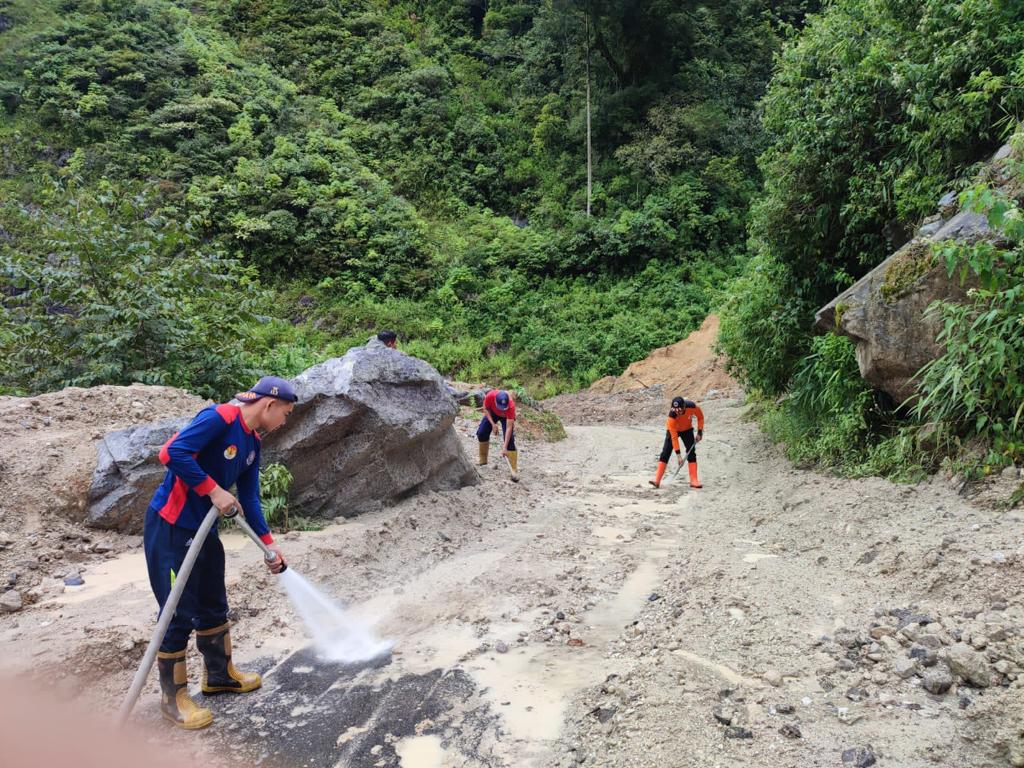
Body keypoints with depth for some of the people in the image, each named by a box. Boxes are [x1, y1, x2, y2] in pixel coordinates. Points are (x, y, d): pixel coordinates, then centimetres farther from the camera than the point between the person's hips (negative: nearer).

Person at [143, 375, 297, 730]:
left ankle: (219, 674, 37)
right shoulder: (219, 417, -19)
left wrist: (269, 544, 7)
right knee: (179, 612, 0)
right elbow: (173, 453, -28)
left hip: (204, 528, 9)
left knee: (213, 605, 19)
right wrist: (214, 491, -23)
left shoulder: (252, 442, 7)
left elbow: (249, 499, 11)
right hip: (170, 527, -9)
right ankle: (173, 696, 18)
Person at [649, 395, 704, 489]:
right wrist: (678, 454, -33)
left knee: (691, 452, -6)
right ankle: (657, 480, -14)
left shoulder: (692, 406, -33)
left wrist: (700, 432, -12)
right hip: (673, 430, -3)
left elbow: (700, 417, -9)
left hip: (687, 429, 3)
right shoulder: (672, 416, -39)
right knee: (665, 453, -12)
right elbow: (674, 437, -33)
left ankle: (694, 481, -1)